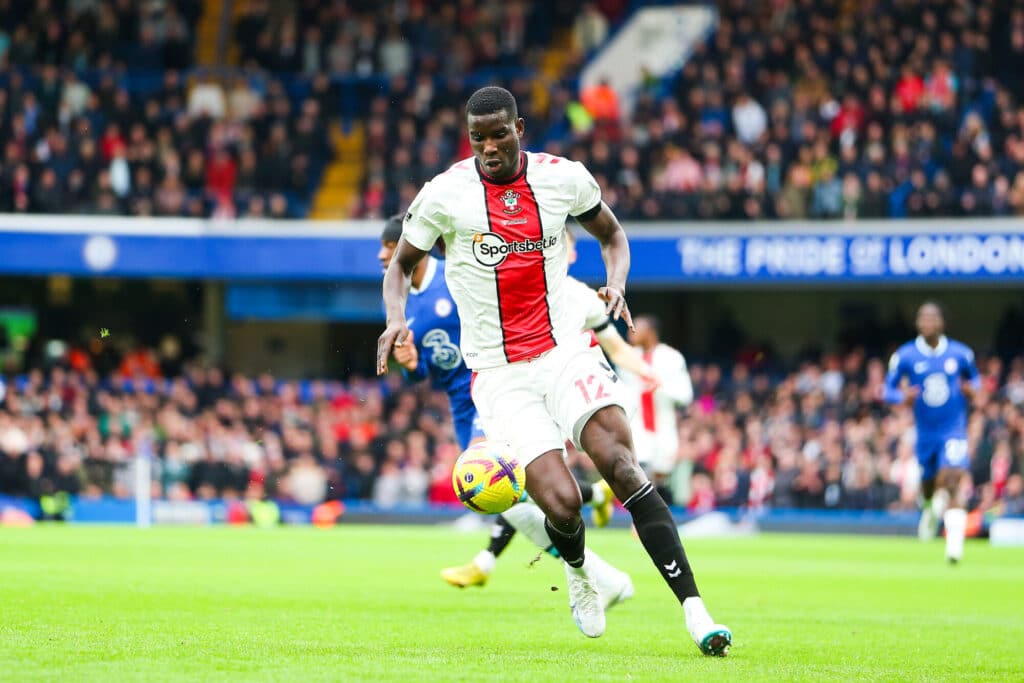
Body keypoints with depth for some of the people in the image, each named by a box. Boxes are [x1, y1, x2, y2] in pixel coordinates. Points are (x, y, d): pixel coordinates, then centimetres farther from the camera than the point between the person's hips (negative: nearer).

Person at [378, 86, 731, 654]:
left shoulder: (564, 178, 2)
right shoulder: (445, 194, -3)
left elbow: (611, 233, 20)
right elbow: (401, 265, 11)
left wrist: (616, 284, 0)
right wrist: (396, 319, -9)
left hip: (566, 351, 1)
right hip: (499, 373, -1)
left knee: (620, 465, -22)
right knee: (561, 504, -16)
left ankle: (693, 608, -22)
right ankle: (578, 569, 23)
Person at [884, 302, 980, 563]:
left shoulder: (960, 353, -2)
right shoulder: (904, 356, -4)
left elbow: (974, 377, 16)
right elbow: (888, 389, 2)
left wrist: (972, 388, -8)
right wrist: (903, 397, -20)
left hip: (954, 431, -2)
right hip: (925, 432, 2)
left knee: (951, 482, -19)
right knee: (929, 486, 14)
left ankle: (955, 542, -24)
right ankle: (930, 510, 51)